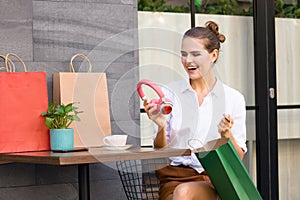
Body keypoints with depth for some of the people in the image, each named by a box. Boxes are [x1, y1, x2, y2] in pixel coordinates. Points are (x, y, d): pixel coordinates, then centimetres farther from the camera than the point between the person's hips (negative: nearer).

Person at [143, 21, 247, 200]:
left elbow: (239, 157, 5)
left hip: (215, 180, -1)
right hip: (175, 177, 1)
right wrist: (161, 127, -12)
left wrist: (226, 134, -14)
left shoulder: (233, 98, 5)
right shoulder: (169, 93, 7)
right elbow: (160, 151, 8)